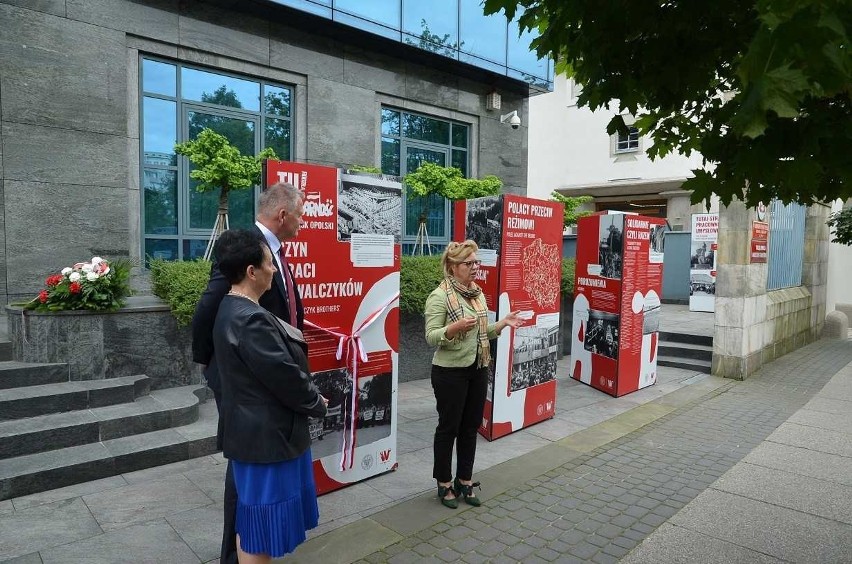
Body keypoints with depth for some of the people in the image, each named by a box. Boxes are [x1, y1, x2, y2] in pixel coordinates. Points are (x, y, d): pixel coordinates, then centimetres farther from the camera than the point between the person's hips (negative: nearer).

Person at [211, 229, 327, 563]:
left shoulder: (232, 310, 7)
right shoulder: (251, 319, -26)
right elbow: (284, 376, -23)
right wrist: (318, 404, -6)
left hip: (254, 431, 10)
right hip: (266, 435, -10)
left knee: (251, 522, 23)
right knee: (260, 526, 6)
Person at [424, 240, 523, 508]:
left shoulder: (478, 292, 7)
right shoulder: (439, 296, -14)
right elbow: (431, 336, -17)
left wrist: (503, 323, -1)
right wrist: (455, 327, -33)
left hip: (478, 369, 7)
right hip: (450, 371, -7)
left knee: (470, 427, 15)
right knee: (449, 427, 7)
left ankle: (465, 480, 31)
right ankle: (444, 483, 24)